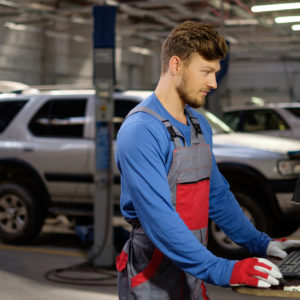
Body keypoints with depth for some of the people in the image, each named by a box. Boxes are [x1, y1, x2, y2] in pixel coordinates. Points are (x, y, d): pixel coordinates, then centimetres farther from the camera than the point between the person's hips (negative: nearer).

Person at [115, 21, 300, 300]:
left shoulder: (199, 125, 8)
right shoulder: (141, 131, -20)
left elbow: (217, 195, 17)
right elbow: (159, 220, -27)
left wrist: (260, 243, 13)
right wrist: (222, 271, -29)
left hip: (191, 276, 8)